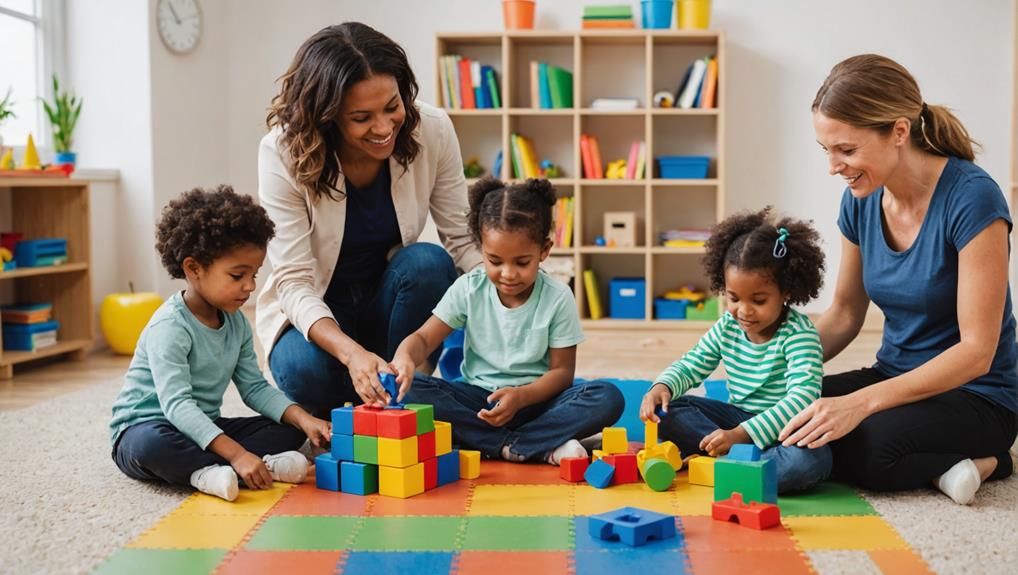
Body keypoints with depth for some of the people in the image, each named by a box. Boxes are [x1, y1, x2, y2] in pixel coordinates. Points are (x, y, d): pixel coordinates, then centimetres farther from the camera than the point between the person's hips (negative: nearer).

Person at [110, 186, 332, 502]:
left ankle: (205, 471, -27)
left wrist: (303, 419, -12)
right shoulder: (170, 326, -22)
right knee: (152, 445, -42)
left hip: (203, 429, 8)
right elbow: (176, 404, -31)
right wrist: (236, 454, -39)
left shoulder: (236, 323, 4)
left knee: (289, 430, -5)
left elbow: (255, 388, 7)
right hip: (145, 426, -8)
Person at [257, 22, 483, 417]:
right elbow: (293, 281, -26)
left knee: (428, 261, -30)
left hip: (390, 297, 2)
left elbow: (462, 239, -11)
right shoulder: (284, 153, -23)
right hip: (316, 311, -2)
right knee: (305, 370, -35)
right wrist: (351, 353, -44)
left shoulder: (432, 131, -17)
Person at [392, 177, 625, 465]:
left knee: (608, 398, -28)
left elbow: (562, 370, -6)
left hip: (535, 398, -1)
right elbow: (424, 338, -4)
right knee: (411, 390, -27)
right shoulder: (468, 289, -4)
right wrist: (404, 358, -29)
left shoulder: (558, 297, -8)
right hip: (478, 397, 2)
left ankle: (488, 445, -28)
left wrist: (520, 396, -25)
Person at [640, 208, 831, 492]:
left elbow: (803, 397, -31)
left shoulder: (799, 335, -18)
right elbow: (689, 366, 9)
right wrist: (662, 387, -17)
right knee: (669, 409, -10)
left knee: (810, 459, -38)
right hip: (737, 416, 5)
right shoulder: (727, 327, 0)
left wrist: (741, 435, -41)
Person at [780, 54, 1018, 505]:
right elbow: (845, 314, 10)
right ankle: (945, 462, -4)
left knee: (865, 447, -34)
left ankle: (976, 460, -6)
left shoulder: (972, 198, -21)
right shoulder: (860, 201, -1)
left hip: (975, 396, -7)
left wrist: (861, 403, -30)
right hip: (894, 379, 7)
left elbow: (977, 351, -22)